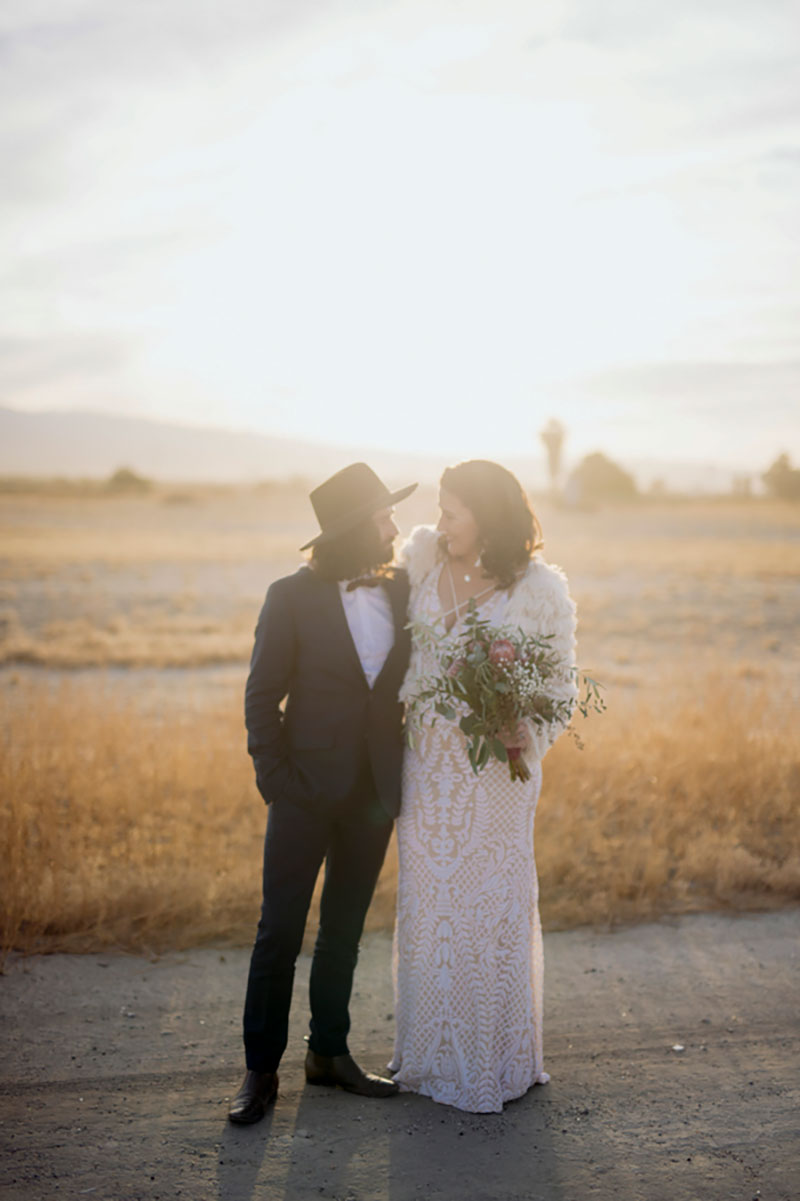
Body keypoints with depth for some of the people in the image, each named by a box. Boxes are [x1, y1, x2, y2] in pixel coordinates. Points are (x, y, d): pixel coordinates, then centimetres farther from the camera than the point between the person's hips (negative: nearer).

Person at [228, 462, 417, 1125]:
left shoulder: (403, 589, 3)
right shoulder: (292, 597, -7)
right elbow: (262, 696, -5)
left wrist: (406, 771, 0)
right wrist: (275, 777, -10)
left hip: (374, 792, 4)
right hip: (307, 789, -4)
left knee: (345, 928, 15)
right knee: (280, 929, 2)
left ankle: (330, 1052, 29)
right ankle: (261, 1068, 16)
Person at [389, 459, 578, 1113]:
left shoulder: (540, 589, -10)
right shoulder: (425, 561, 1)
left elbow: (561, 684, -6)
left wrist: (528, 732, -22)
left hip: (495, 770, -4)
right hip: (426, 766, 4)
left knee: (494, 906, 4)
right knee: (425, 904, 13)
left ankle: (497, 1057, 25)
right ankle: (430, 1051, 31)